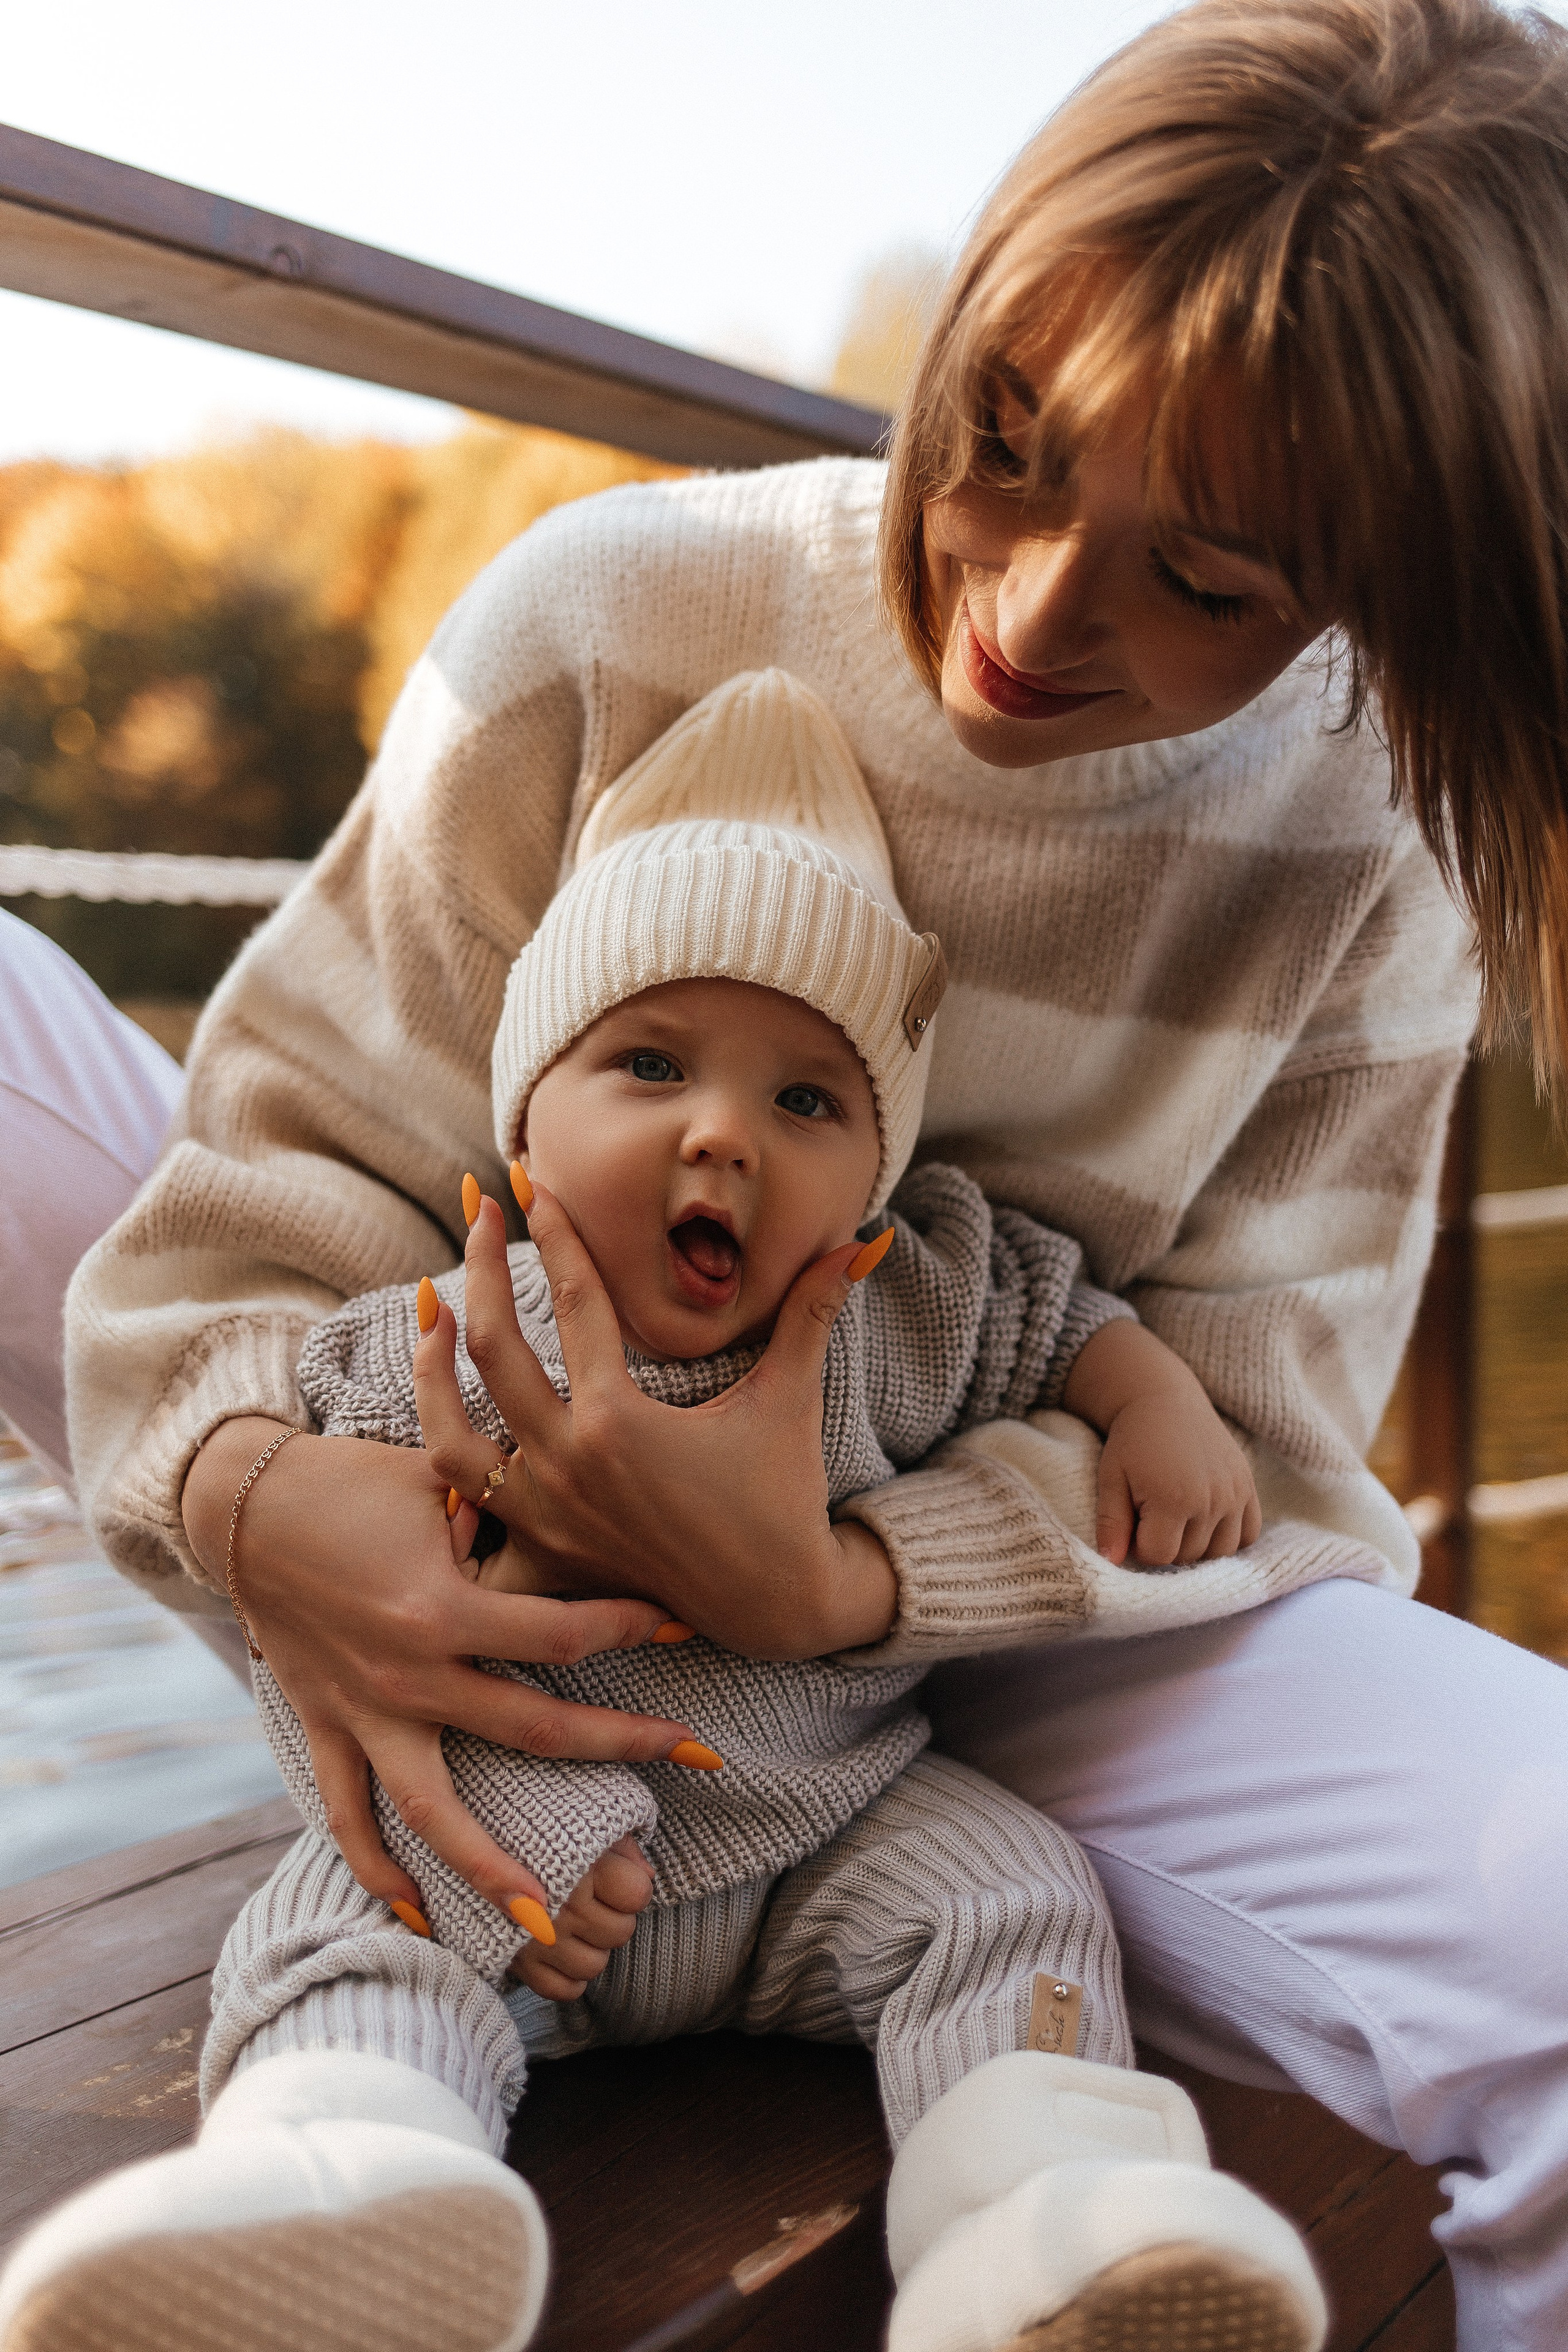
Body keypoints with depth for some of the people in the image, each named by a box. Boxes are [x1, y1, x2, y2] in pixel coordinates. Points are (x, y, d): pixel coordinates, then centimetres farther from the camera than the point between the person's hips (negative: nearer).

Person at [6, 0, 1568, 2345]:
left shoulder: (1369, 834, -8)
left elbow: (1239, 1429, -9)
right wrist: (249, 1479, -28)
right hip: (497, 1596, 3)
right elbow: (304, 1133, -6)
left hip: (1007, 1641, -2)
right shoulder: (611, 620, -11)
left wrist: (827, 1586, -28)